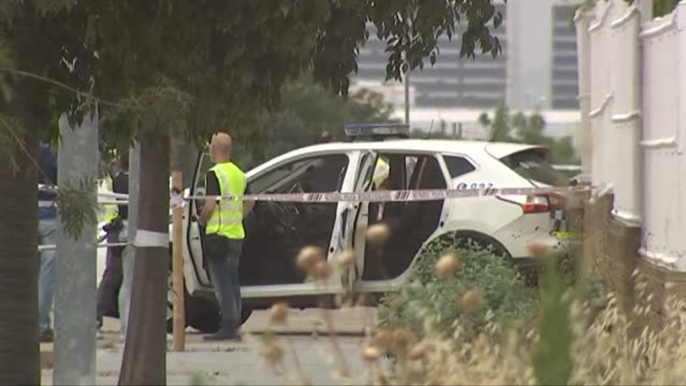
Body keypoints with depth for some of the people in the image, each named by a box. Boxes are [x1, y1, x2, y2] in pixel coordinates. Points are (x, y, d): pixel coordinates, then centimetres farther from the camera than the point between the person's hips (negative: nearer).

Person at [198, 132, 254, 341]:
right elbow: (249, 203, 21)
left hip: (219, 235, -8)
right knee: (233, 281, 12)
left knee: (222, 283, -7)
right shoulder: (239, 174, 13)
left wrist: (201, 220, -4)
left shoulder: (215, 174, -13)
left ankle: (228, 327, -10)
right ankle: (234, 326, 14)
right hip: (237, 234, 8)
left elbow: (210, 205, -21)